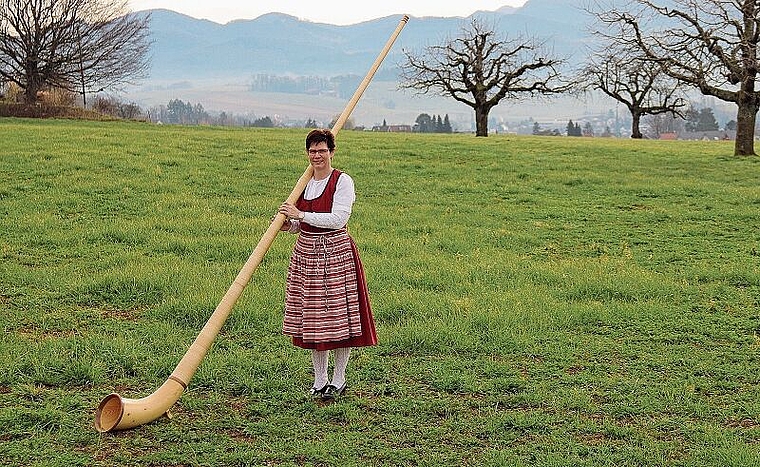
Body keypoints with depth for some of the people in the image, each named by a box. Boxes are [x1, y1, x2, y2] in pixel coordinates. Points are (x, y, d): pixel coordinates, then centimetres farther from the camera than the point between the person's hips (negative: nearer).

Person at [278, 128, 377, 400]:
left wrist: (301, 215, -19)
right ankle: (319, 380, 20)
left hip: (335, 253, -6)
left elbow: (338, 219, -19)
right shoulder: (304, 182, 12)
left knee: (339, 316, -1)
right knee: (311, 317, 9)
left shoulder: (342, 181, -7)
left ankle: (338, 379, 11)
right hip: (306, 252, 6)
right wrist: (288, 224, -3)